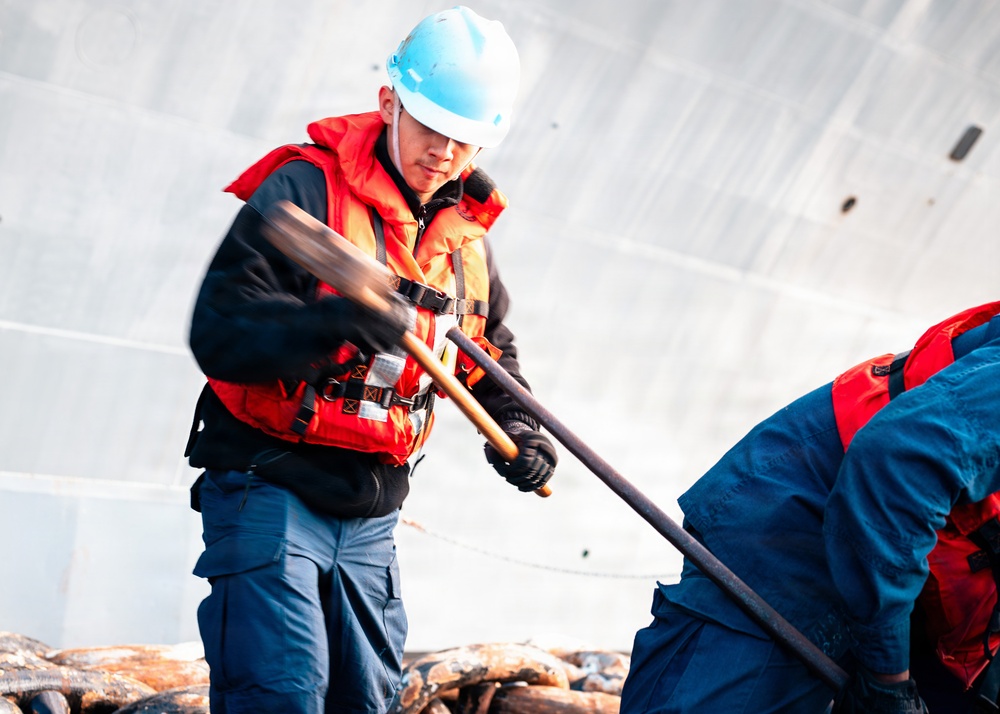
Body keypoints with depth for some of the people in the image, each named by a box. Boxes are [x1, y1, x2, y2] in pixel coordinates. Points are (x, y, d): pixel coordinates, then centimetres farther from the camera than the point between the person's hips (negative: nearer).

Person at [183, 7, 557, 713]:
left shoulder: (467, 237, 10)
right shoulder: (306, 188, -12)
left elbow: (492, 349, 27)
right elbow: (219, 331, -21)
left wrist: (513, 427, 8)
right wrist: (333, 322, -36)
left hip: (370, 514, 7)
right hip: (270, 488, -7)